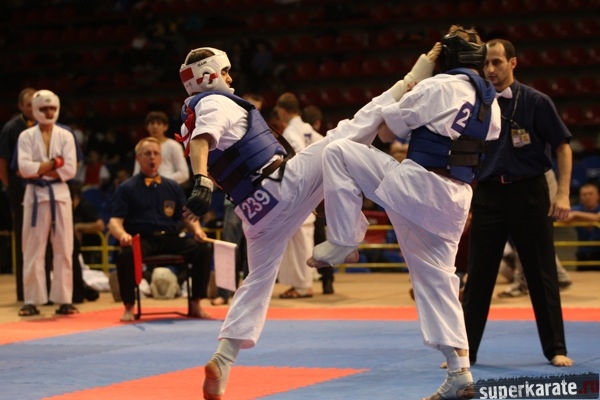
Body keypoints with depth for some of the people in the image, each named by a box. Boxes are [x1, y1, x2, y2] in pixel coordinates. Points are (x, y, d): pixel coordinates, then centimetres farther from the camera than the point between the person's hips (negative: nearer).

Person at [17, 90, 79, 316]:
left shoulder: (65, 136, 4)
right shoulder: (26, 137, 2)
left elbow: (70, 170, -6)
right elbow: (24, 168, -9)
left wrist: (38, 170, -11)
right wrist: (53, 164, -12)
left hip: (60, 195, 1)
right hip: (36, 195, -1)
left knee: (63, 249, 2)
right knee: (33, 249, 0)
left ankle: (64, 299, 7)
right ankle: (31, 300, 5)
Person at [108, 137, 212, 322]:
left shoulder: (173, 187, 17)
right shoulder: (126, 188, 7)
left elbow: (187, 216, 16)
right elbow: (114, 222, -1)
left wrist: (196, 229, -7)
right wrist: (123, 234, -24)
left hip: (171, 238, 3)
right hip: (141, 239, -3)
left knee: (203, 249, -21)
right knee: (126, 255, -37)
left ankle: (195, 305, -7)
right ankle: (129, 307, -17)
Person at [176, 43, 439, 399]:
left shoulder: (194, 117, 20)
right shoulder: (216, 103, -7)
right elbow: (201, 141, -28)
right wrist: (202, 183, -46)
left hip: (257, 211, 9)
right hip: (285, 183, -9)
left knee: (259, 280, 13)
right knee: (349, 133, -2)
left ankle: (223, 361, 3)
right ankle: (409, 86, 11)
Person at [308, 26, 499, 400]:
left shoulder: (439, 87, -7)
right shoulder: (492, 103, 14)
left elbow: (387, 132, -1)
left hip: (416, 185, -7)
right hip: (455, 200, 7)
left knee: (337, 152, 0)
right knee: (436, 277, 12)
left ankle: (343, 242, 2)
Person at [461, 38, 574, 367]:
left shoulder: (535, 102, -6)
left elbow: (562, 146, -3)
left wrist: (563, 193, -10)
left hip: (529, 193, -2)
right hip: (488, 195, 3)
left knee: (542, 275, 4)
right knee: (478, 277, 6)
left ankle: (555, 349, 15)